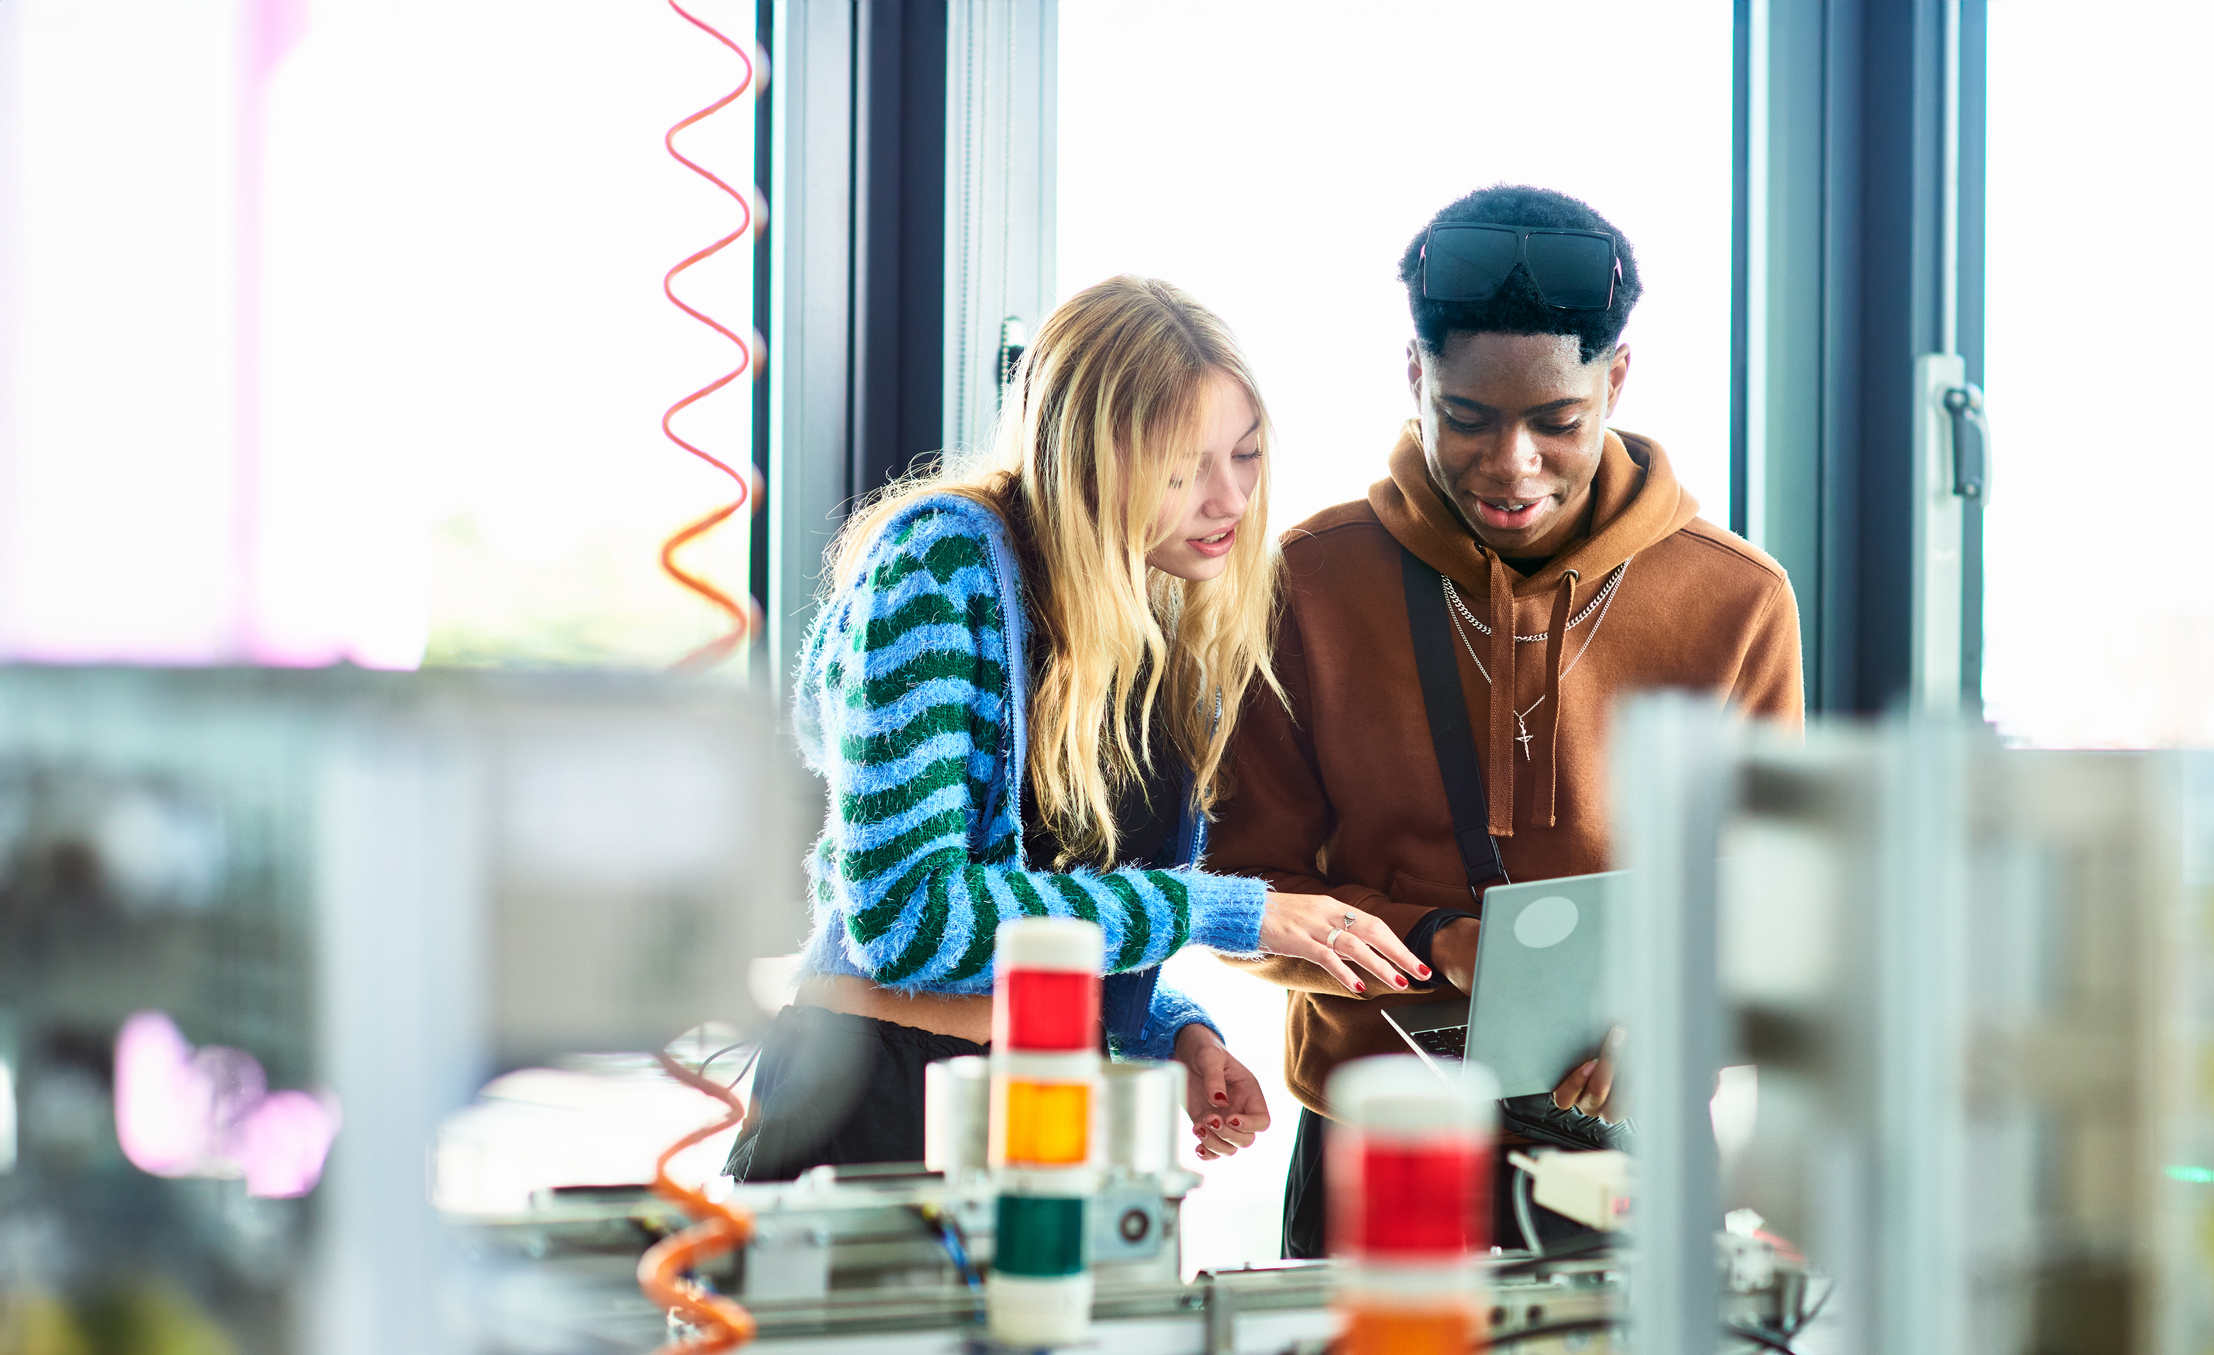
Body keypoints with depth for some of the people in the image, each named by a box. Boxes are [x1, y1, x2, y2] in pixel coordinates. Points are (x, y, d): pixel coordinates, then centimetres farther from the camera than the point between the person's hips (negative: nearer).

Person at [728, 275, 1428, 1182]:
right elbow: (904, 918, -21)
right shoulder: (941, 561, -13)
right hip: (879, 1114, -7)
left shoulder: (1187, 643, 9)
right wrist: (1224, 910, -17)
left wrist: (1176, 1034, -1)